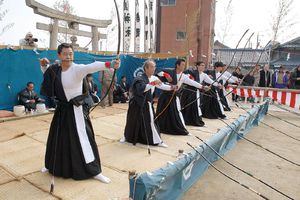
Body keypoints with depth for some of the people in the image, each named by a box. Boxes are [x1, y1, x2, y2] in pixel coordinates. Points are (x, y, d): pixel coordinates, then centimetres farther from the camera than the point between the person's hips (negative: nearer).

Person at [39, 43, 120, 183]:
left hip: (75, 110, -6)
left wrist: (109, 64, -56)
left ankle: (94, 171, 7)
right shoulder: (56, 69, 2)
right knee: (57, 138, 18)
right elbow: (48, 75, 24)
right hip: (61, 109, 6)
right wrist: (45, 66, 3)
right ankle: (53, 165, 41)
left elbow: (92, 66, -38)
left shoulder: (77, 69, -17)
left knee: (82, 138, -5)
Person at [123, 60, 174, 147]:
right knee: (134, 122, 7)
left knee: (151, 121, 4)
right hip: (138, 104, -4)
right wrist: (152, 83, -40)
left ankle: (157, 141, 9)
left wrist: (171, 87, -11)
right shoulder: (140, 78, -17)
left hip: (147, 104, 5)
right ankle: (127, 136, 31)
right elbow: (141, 89, -34)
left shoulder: (154, 78, 2)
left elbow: (162, 86, 5)